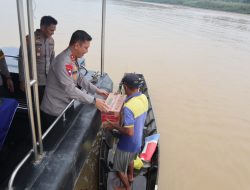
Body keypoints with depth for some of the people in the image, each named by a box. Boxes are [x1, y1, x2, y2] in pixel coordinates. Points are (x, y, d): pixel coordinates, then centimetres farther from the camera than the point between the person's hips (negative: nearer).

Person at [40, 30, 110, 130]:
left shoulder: (73, 59, 3)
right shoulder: (62, 61, -27)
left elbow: (79, 78, 12)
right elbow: (70, 89, -32)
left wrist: (96, 90, 3)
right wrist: (94, 101, -31)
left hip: (64, 107, 9)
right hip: (54, 110, -9)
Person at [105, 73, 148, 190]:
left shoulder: (128, 107, -36)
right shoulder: (144, 98, -11)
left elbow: (129, 132, -33)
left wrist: (114, 126, -18)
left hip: (128, 144, -8)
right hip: (138, 141, 8)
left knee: (119, 169, 19)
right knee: (130, 158, 36)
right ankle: (130, 176, 61)